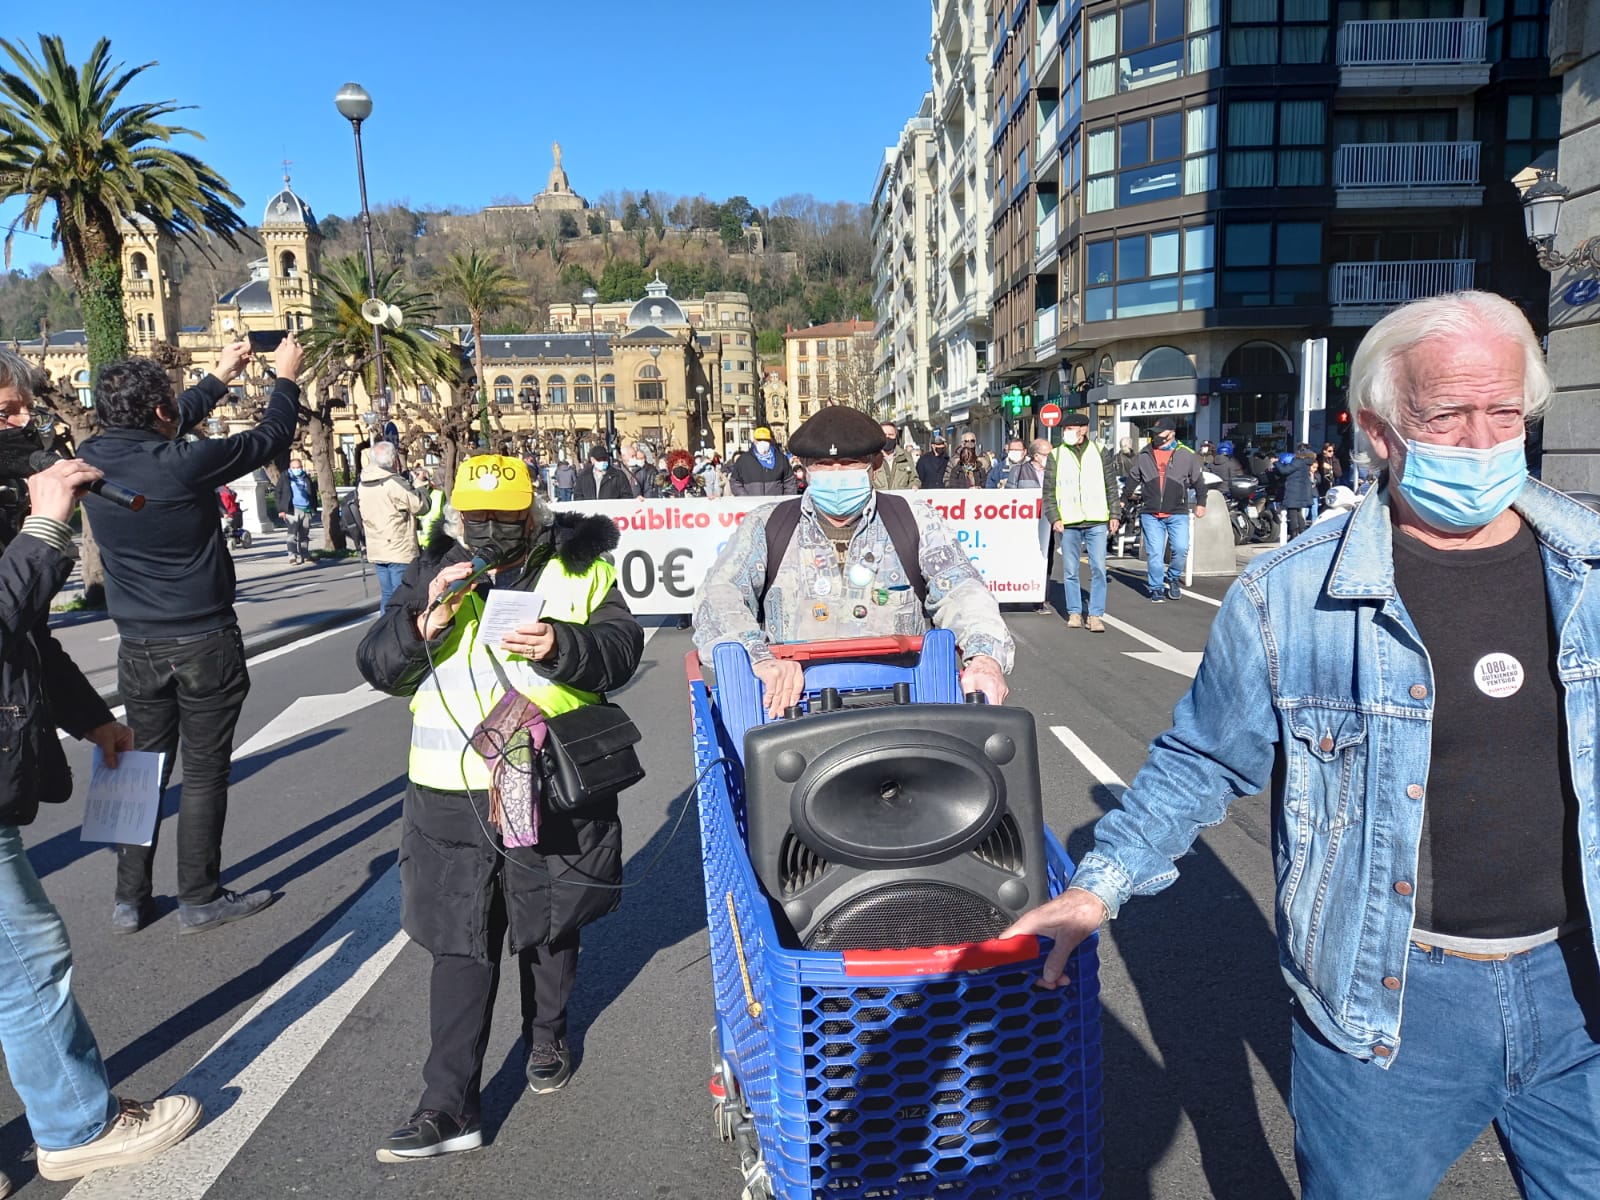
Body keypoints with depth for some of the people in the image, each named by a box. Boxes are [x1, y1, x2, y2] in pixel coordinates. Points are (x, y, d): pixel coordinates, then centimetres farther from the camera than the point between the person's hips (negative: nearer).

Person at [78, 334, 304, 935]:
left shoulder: (92, 458, -2)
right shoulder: (186, 463, -19)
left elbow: (161, 435, 18)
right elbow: (271, 438, -5)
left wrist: (220, 378, 28)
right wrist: (286, 378, 13)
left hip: (138, 647, 6)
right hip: (204, 642, -5)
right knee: (204, 772, 5)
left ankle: (129, 901, 23)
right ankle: (200, 899, 14)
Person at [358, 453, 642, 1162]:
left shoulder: (580, 570, -1)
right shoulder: (431, 576, 4)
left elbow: (622, 650, -9)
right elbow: (379, 667, -1)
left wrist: (562, 646, -28)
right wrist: (425, 621, -19)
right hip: (453, 792, 1)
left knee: (550, 926, 19)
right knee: (461, 944, 4)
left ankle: (547, 1039, 45)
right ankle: (449, 1107, 14)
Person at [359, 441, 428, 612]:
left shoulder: (363, 484, 8)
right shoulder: (394, 483, -17)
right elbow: (421, 505, -12)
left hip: (376, 552, 8)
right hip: (399, 552, -8)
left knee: (387, 596, 15)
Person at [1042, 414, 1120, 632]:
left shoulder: (1098, 452, 8)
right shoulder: (1056, 456, 6)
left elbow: (1111, 485, 12)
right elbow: (1049, 491, 6)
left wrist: (1114, 515, 6)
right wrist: (1054, 518, -4)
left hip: (1097, 522, 0)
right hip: (1069, 523, 0)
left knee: (1098, 569, -4)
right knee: (1070, 571, 5)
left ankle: (1096, 615, 1)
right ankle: (1074, 612, 16)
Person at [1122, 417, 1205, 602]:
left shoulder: (1187, 455, 3)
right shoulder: (1144, 455, 8)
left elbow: (1197, 481, 12)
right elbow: (1132, 479, 19)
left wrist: (1201, 503, 10)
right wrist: (1123, 500, 19)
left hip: (1178, 514, -1)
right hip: (1150, 514, 1)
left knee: (1181, 549, -9)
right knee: (1154, 553, 0)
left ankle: (1173, 577, 18)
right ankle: (1156, 588, 12)